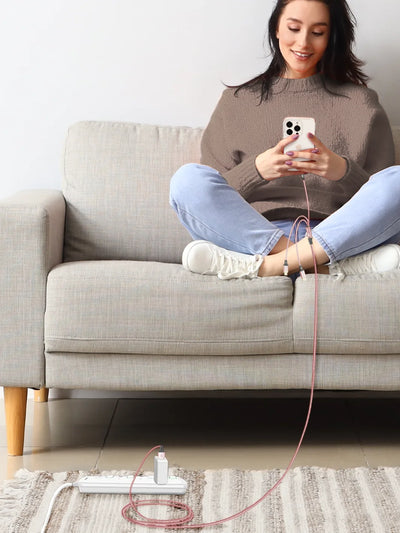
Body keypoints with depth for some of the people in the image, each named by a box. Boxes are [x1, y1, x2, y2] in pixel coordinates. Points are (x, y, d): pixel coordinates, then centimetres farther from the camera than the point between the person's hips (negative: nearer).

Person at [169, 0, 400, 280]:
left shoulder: (360, 102, 16)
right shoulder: (237, 101, 17)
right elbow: (213, 193, 8)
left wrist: (343, 171, -13)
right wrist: (257, 170, -12)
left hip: (336, 236, -1)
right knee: (188, 179, -25)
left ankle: (267, 266, -33)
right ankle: (333, 265, -31)